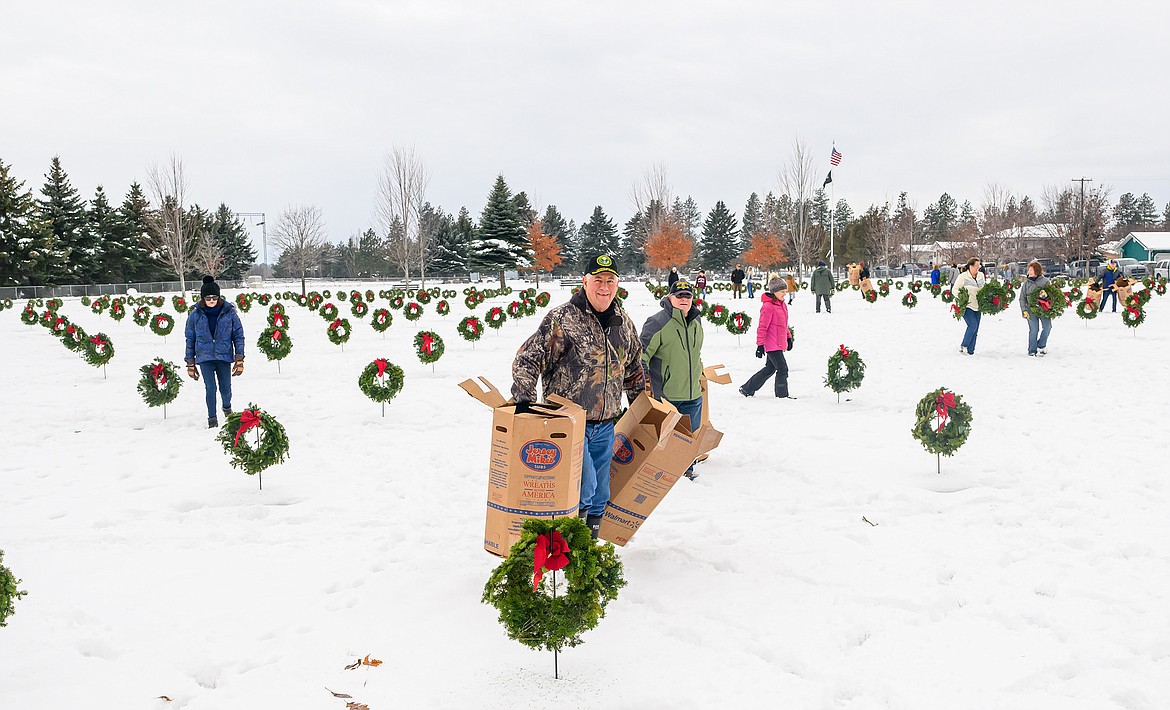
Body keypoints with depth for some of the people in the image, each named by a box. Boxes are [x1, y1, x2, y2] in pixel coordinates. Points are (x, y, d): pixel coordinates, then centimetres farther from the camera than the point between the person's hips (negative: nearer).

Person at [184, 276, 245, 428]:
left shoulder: (229, 312, -4)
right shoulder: (195, 314, -2)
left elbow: (238, 335, 1)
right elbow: (190, 339, 7)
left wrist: (239, 359, -4)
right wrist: (190, 363, 7)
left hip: (224, 356, 0)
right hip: (204, 357, 0)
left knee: (225, 388, 5)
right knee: (210, 388, -8)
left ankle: (227, 407, 38)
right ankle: (212, 419, 8)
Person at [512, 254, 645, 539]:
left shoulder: (623, 323, 9)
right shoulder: (562, 319, -12)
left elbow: (634, 368, 23)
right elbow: (527, 360, -14)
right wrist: (524, 402, -24)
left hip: (605, 425, 6)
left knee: (599, 494, 12)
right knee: (584, 486, -16)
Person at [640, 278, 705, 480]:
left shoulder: (696, 322, 9)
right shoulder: (657, 322, -14)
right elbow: (641, 355, -12)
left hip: (693, 395, 7)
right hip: (665, 395, -6)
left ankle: (687, 469, 33)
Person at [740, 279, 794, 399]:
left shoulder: (782, 304, 12)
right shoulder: (768, 306, -16)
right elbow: (762, 327, -17)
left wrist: (788, 337, 24)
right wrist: (760, 345, -18)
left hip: (779, 343, 10)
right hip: (772, 344, -10)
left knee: (769, 369, 14)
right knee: (782, 369, -5)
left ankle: (747, 389, 23)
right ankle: (782, 394, 9)